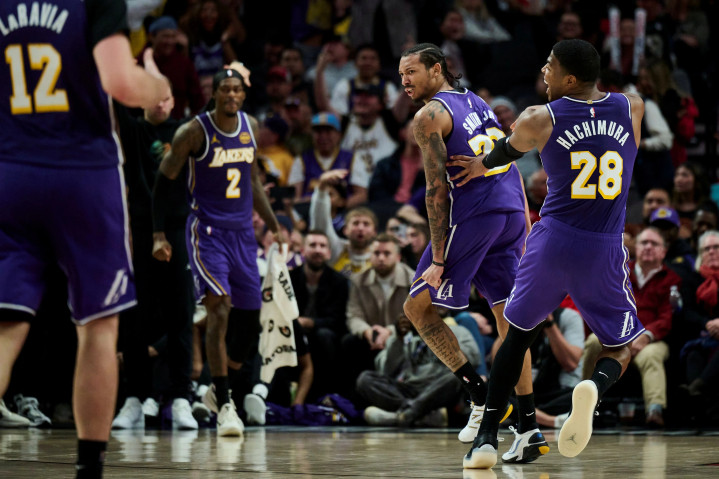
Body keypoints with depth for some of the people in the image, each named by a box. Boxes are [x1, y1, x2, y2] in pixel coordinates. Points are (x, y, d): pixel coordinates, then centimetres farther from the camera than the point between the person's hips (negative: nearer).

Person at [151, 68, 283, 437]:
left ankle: (218, 389, 29)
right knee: (219, 312, -20)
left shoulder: (250, 127, 6)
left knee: (250, 322, 7)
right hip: (207, 231, -6)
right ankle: (224, 406, -17)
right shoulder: (194, 132, -10)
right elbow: (163, 182, -4)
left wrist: (273, 224, 17)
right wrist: (158, 234, -10)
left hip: (243, 233, 6)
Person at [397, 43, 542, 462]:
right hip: (513, 212, 8)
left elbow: (437, 189, -10)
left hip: (472, 216, -8)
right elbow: (510, 161, 20)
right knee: (508, 316, 9)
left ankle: (481, 394, -6)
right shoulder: (476, 102, 21)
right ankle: (528, 424, 4)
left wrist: (438, 260, -12)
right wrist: (526, 219, 22)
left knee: (418, 306, 3)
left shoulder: (430, 116, -3)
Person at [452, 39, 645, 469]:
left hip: (553, 240, 0)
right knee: (622, 345, 16)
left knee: (520, 333, 20)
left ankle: (487, 438, 14)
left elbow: (507, 150, 17)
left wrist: (482, 165, 41)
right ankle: (597, 386, -21)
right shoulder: (633, 108, 1)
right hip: (604, 249, 0)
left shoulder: (538, 120, -5)